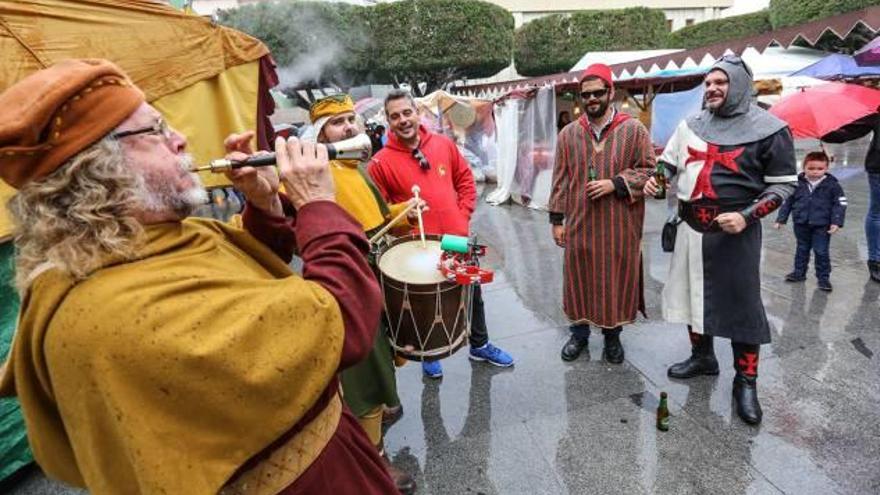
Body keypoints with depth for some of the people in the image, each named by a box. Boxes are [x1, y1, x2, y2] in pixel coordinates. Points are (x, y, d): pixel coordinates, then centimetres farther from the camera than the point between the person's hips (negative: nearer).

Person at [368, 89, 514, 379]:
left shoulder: (443, 144, 0)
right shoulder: (380, 163, -11)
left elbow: (465, 179, 9)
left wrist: (464, 215, 0)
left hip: (458, 238, 4)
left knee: (473, 294, 18)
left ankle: (480, 346, 41)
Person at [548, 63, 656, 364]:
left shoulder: (634, 130, -1)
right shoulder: (569, 134, 5)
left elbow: (648, 171, 0)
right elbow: (560, 180, 5)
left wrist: (615, 184, -16)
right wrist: (557, 218, 2)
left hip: (619, 225, -1)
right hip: (580, 223, 2)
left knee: (616, 278, 8)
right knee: (579, 277, 9)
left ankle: (612, 335, 28)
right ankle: (579, 331, 28)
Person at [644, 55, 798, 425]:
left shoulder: (769, 130, -6)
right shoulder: (691, 124, 6)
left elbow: (783, 185, -4)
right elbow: (669, 161, 16)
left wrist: (747, 216, -18)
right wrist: (654, 180, -6)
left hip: (734, 232, -5)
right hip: (691, 228, 5)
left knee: (741, 304, 3)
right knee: (692, 293, 14)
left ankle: (746, 381, 18)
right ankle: (702, 357, 35)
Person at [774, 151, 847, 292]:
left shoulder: (832, 185, -7)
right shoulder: (798, 183, -4)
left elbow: (840, 204, -4)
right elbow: (787, 201, 4)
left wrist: (836, 222, -12)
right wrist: (781, 219, 4)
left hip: (822, 226, -2)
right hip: (801, 224, 2)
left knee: (821, 252, 4)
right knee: (802, 249, 17)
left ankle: (823, 278, 17)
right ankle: (799, 272, 31)